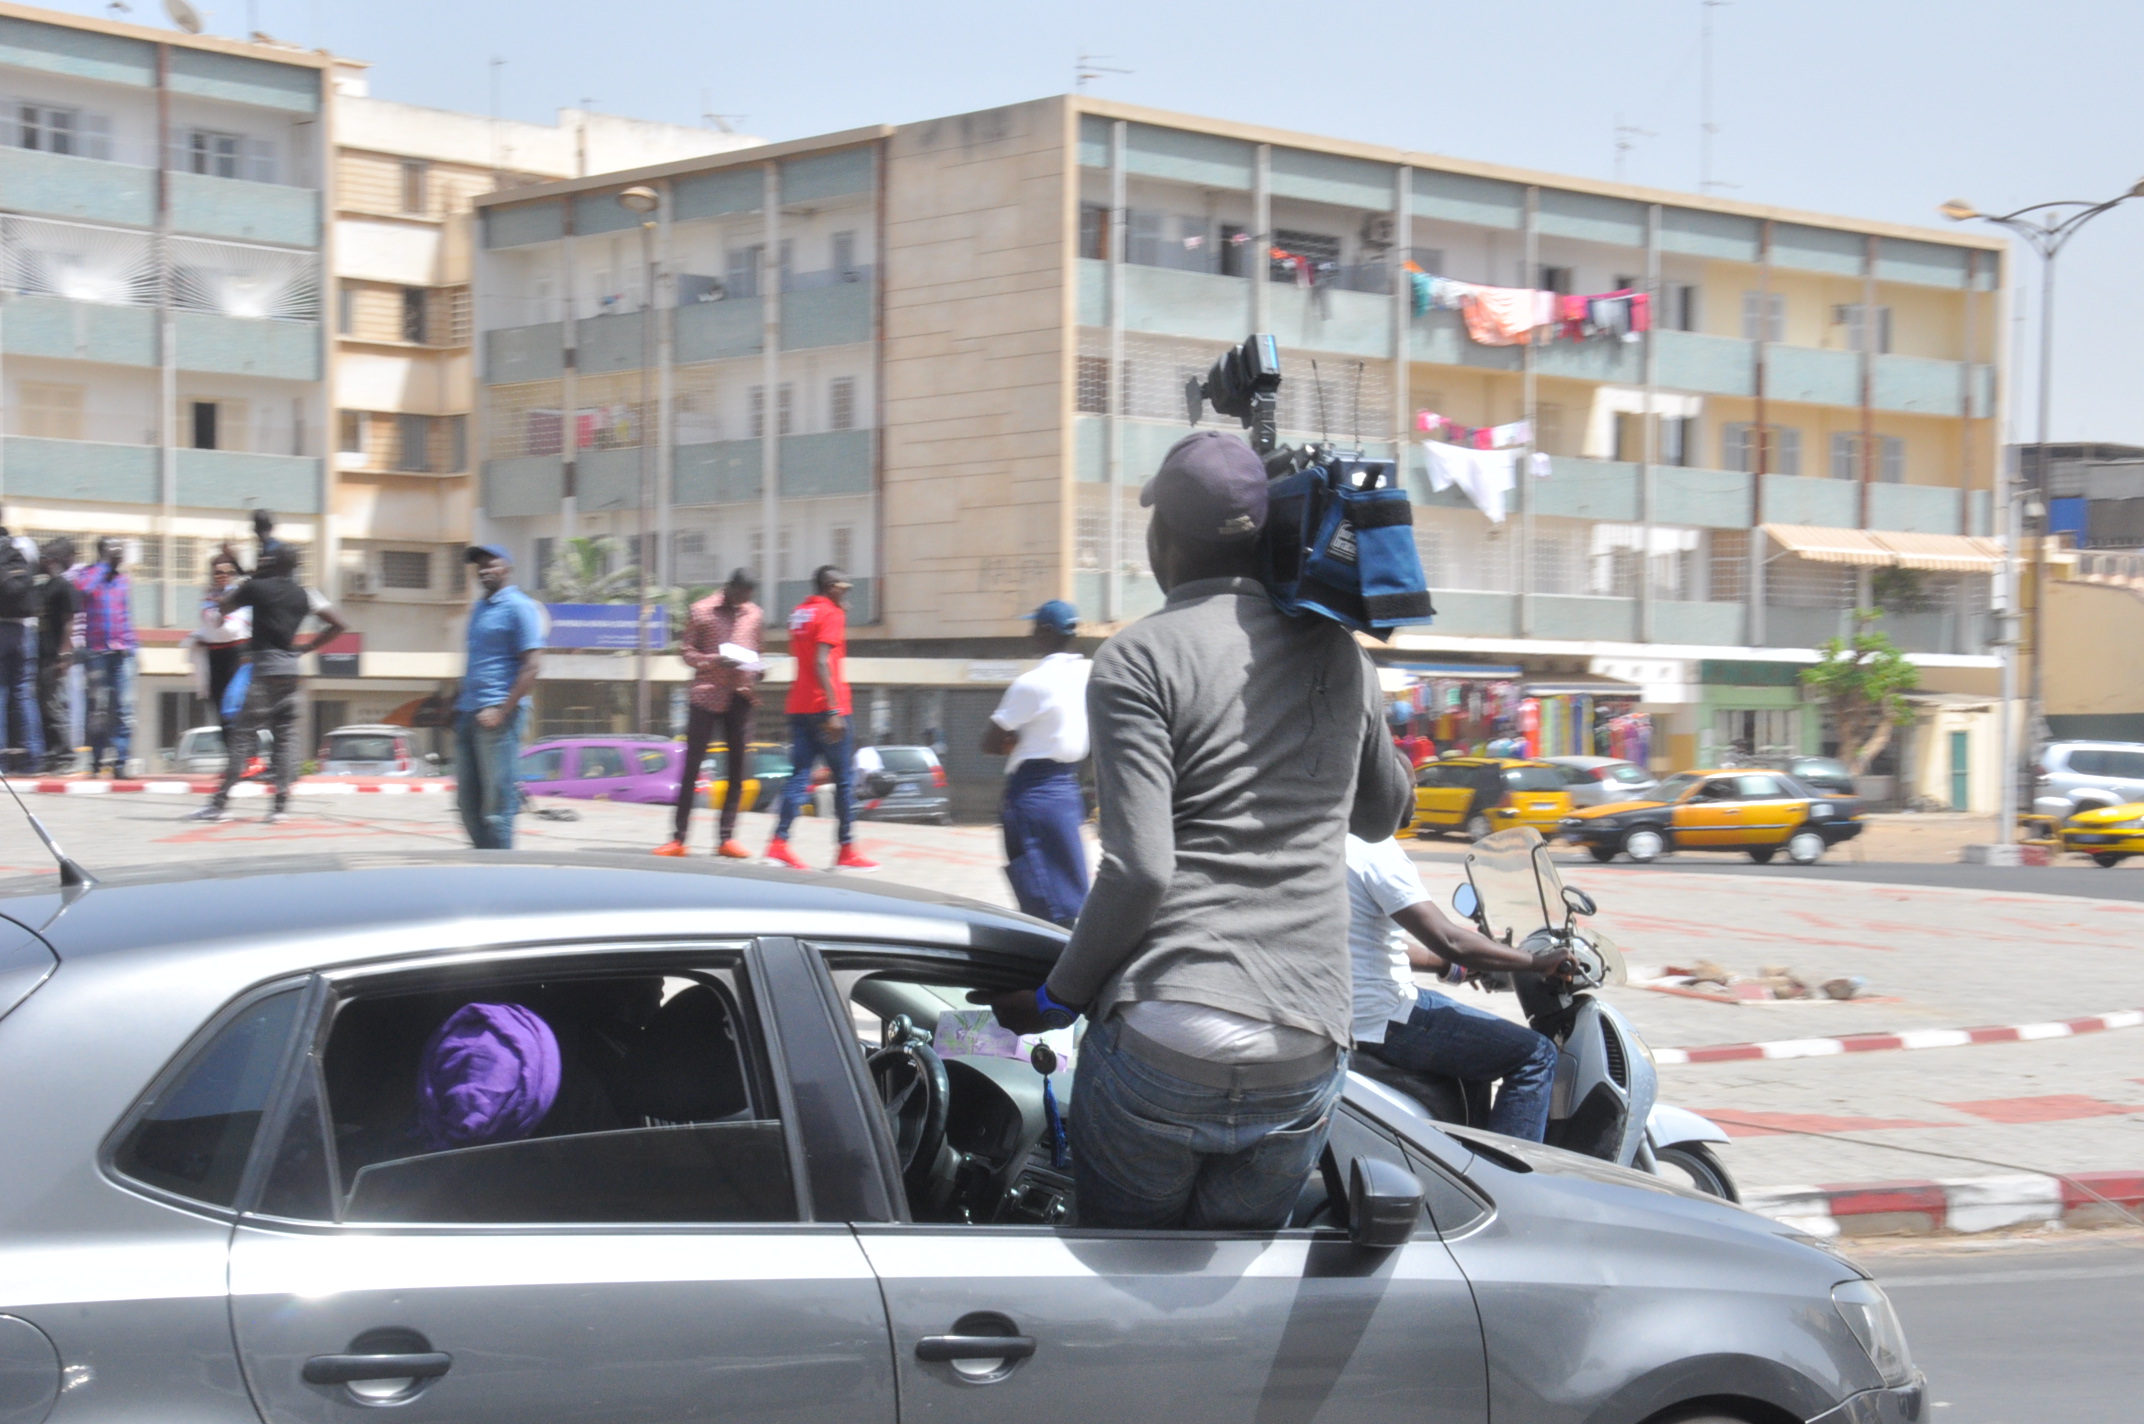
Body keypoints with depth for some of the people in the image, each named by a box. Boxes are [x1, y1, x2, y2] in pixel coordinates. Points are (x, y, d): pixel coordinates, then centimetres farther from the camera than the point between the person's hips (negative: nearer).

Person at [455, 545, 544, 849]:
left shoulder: (519, 607, -4)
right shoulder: (477, 609, 20)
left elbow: (531, 667, -12)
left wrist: (502, 710, -18)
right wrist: (460, 705, 18)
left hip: (497, 715, -8)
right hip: (467, 715, 8)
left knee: (496, 804, -7)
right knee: (468, 801, 8)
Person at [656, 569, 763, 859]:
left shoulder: (755, 615, 11)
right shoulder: (701, 612, -1)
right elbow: (687, 651, -1)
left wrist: (758, 669, -1)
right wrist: (716, 661, -18)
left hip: (741, 696, 4)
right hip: (707, 695, -4)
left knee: (739, 769, 3)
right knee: (691, 766, -2)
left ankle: (727, 837, 9)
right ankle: (678, 838, 2)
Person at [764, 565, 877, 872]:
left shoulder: (800, 612, 15)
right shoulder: (831, 614, -9)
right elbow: (821, 663, -18)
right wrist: (834, 711, -22)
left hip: (798, 707, 7)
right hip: (824, 707, -7)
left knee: (800, 775, 2)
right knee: (844, 778, 3)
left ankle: (779, 844, -13)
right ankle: (847, 851, 6)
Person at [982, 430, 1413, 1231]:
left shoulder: (1139, 661, -4)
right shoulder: (1336, 654, 12)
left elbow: (1140, 870, -13)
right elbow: (1383, 813, 28)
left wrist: (1057, 999, 0)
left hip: (1164, 1047, -4)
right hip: (1307, 1059, 4)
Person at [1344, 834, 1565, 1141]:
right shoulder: (1375, 847, -19)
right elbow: (1448, 941, -23)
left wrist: (1452, 966, 26)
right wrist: (1537, 962, -13)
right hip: (1381, 1021, -11)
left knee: (1477, 1050, 33)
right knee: (1535, 1057, -6)